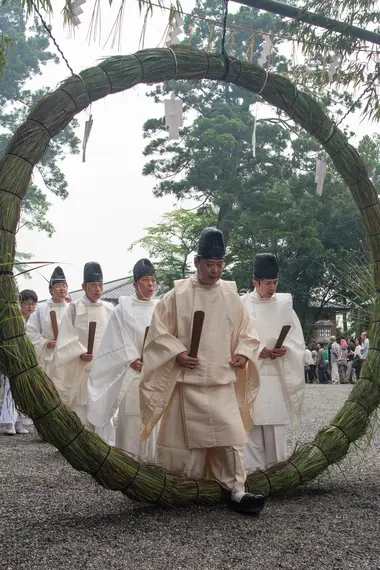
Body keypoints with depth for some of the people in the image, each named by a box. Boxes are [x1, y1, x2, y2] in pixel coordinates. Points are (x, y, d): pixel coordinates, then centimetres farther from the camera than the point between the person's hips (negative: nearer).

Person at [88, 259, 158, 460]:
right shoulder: (123, 308, 2)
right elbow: (119, 339, -2)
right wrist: (132, 359, -12)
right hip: (132, 372, -2)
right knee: (131, 418, -2)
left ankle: (150, 458, 13)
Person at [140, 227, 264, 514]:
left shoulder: (231, 296, 6)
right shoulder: (178, 295, -4)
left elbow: (246, 331, 15)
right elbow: (159, 330, 0)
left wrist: (243, 353, -1)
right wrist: (177, 353, -12)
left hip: (223, 380, 2)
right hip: (188, 379, -2)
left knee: (231, 434, -5)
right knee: (188, 435, 6)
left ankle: (236, 490, 1)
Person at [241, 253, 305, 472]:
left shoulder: (284, 305, 8)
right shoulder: (241, 306, 0)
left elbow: (298, 340, 8)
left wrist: (286, 349, -12)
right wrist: (256, 351, -17)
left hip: (278, 376, 2)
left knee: (276, 425, 3)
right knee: (252, 423, -3)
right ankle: (253, 468, 4)